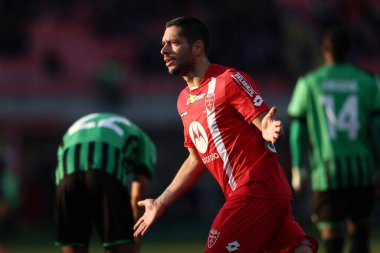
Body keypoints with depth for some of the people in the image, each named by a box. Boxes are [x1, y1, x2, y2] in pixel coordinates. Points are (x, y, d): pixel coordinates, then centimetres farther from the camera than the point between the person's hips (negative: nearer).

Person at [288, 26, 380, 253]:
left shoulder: (308, 84, 3)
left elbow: (297, 130, 4)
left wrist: (298, 170, 13)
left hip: (327, 173, -1)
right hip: (361, 169, 1)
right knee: (360, 234, 17)